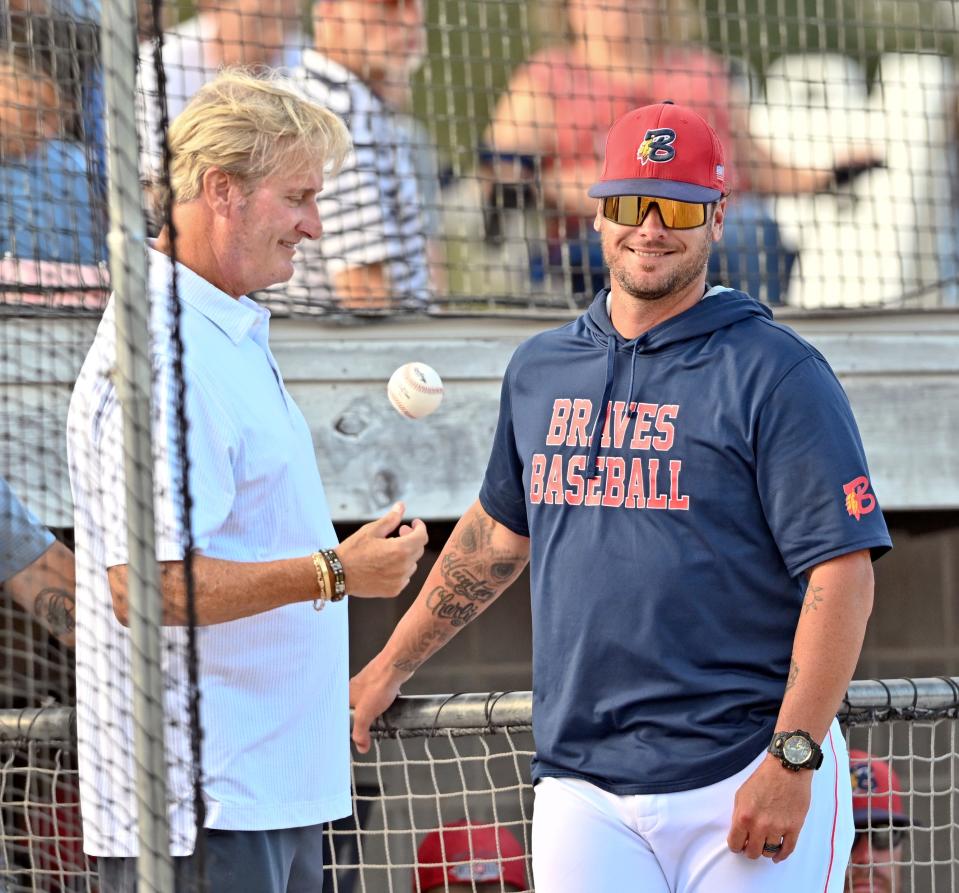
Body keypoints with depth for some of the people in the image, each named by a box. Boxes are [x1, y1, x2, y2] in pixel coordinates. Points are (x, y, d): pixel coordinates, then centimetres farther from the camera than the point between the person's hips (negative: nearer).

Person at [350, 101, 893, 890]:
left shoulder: (776, 373, -4)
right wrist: (390, 667, 33)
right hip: (582, 790, 5)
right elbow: (497, 532, 29)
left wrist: (793, 758, -18)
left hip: (744, 789, -4)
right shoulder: (539, 371, 14)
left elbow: (842, 573, -10)